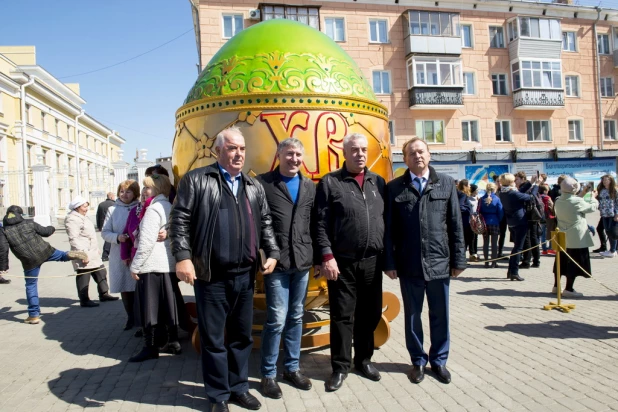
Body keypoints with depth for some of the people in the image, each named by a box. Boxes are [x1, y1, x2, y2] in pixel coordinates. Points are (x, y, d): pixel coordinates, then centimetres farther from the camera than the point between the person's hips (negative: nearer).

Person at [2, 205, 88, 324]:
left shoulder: (4, 231, -2)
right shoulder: (29, 223, 2)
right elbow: (45, 232, 11)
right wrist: (52, 228, 32)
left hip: (29, 261, -1)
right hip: (44, 251, 1)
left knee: (31, 286, 10)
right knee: (62, 255, 27)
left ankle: (34, 315, 14)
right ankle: (72, 255, -10)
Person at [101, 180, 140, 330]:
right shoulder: (113, 210, 5)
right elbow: (105, 232, 5)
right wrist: (117, 237, -13)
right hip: (119, 256, 2)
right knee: (124, 288, 11)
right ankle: (130, 317, 28)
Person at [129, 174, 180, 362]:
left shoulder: (153, 209, -12)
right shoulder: (169, 207, 14)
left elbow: (146, 241, -17)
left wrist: (135, 266, -12)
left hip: (152, 265, -8)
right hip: (168, 264, 8)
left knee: (148, 306, -1)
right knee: (168, 304, 12)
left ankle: (150, 347, 5)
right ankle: (173, 342, 18)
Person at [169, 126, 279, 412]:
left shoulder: (254, 186, 14)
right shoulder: (196, 180, -1)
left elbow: (265, 223, 17)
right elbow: (179, 220, -6)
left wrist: (272, 253, 6)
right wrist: (182, 257, -15)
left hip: (245, 275, 5)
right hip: (212, 277, -4)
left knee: (242, 336, 16)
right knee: (213, 338, 7)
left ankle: (239, 388, 33)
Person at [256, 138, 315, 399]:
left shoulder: (310, 187, 11)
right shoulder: (263, 183, -4)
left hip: (302, 262, 5)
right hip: (276, 262, -5)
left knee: (296, 317, 14)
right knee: (277, 319, -2)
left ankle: (292, 368, 29)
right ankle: (268, 374, 17)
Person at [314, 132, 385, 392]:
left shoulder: (378, 182, 11)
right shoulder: (330, 182, -2)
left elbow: (387, 220, 12)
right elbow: (321, 223, -6)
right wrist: (326, 256, -13)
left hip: (373, 262, 4)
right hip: (342, 263, -4)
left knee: (370, 314, 14)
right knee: (342, 316, 6)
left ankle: (364, 359, 32)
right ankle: (340, 367, 20)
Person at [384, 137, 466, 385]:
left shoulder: (446, 183, 4)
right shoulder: (394, 188, 0)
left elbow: (456, 225, 4)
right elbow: (389, 229, 0)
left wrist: (458, 260, 1)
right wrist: (390, 262, -4)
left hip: (439, 262, 1)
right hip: (409, 264, -1)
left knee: (440, 315, 12)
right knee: (413, 315, 12)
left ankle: (439, 360, 31)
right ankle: (418, 360, 29)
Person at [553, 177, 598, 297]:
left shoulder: (558, 202, 0)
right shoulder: (577, 201, -19)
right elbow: (592, 208, -2)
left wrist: (581, 195, 24)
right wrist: (593, 197, 15)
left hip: (563, 237, 7)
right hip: (577, 238, -7)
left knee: (562, 261, 16)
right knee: (575, 263, 2)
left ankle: (556, 286, 23)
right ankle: (568, 289, 4)